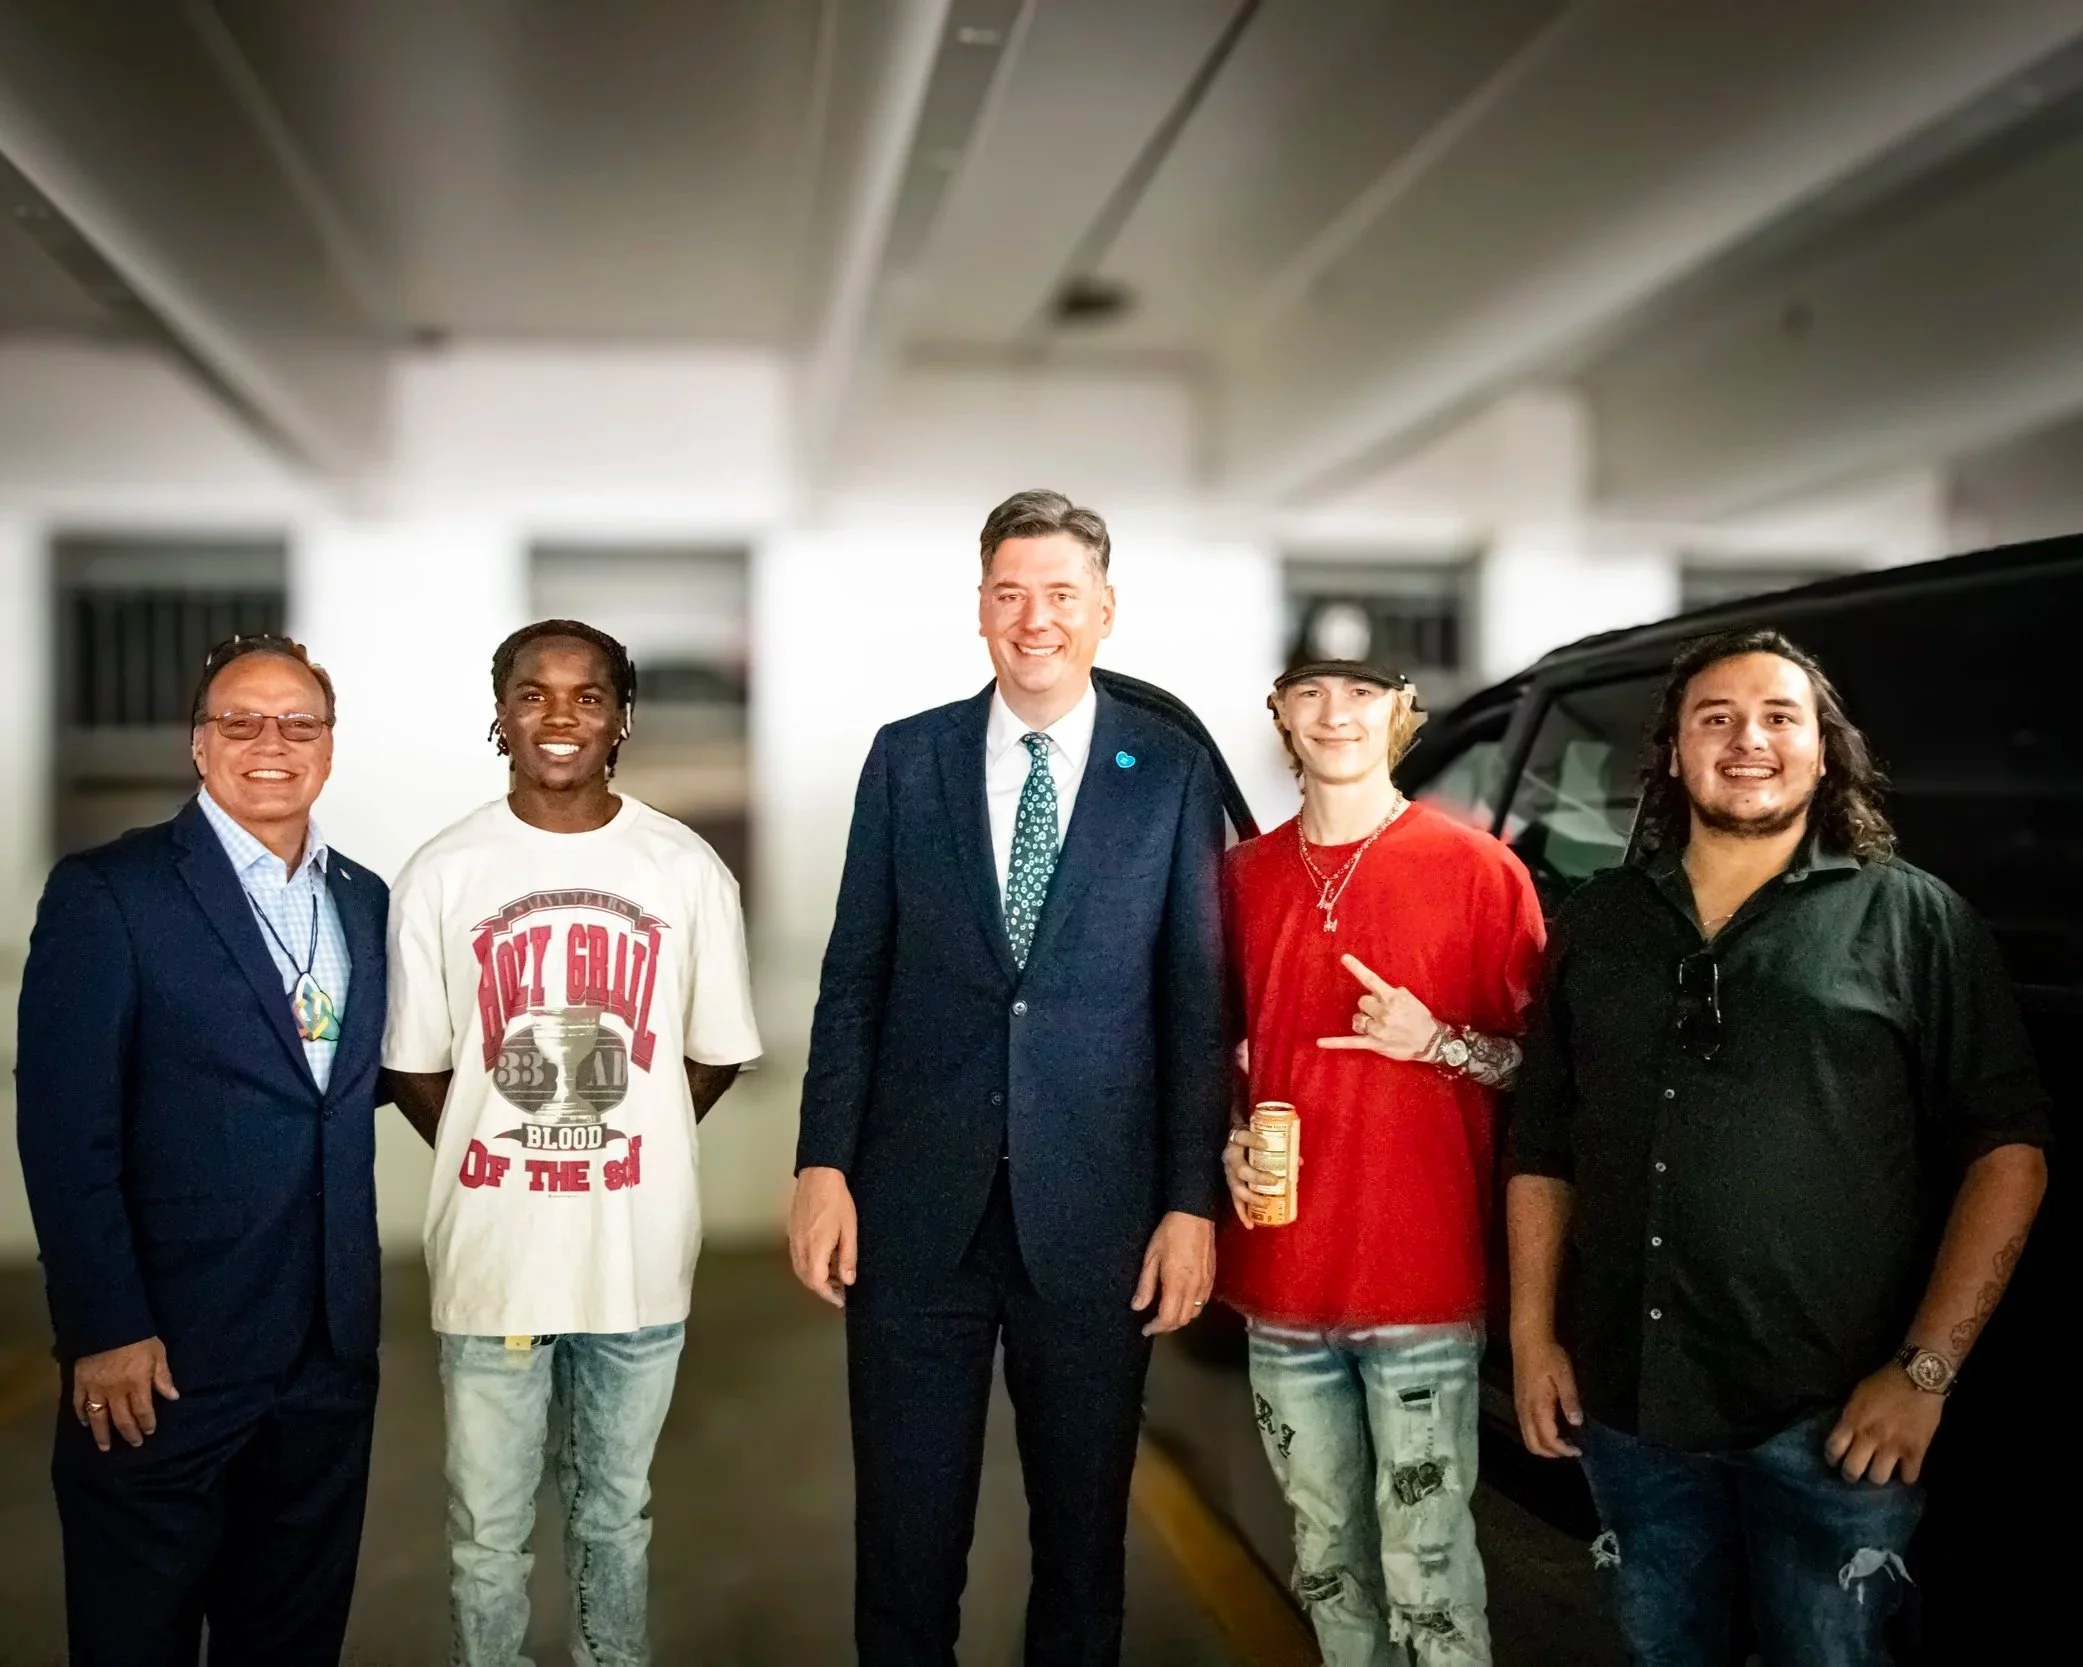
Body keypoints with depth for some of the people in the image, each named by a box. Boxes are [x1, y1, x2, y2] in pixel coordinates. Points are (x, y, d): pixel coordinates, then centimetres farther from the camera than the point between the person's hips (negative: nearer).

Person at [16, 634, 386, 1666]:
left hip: (330, 1354, 5)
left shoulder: (367, 902, 9)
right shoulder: (107, 892, -8)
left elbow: (363, 1083, 11)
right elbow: (64, 1128, -11)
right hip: (161, 1357, -4)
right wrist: (104, 1331, -15)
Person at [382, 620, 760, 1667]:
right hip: (491, 1251, -1)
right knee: (487, 1530, 11)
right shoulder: (442, 873, -5)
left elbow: (716, 1055, 6)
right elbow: (413, 1068, 3)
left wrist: (622, 1147, 6)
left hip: (639, 1252, 1)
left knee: (615, 1511, 19)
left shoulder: (688, 871, -4)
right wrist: (505, 1157, 4)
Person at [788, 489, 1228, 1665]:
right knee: (906, 1526, 11)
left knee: (1084, 1524, 14)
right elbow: (854, 976, 4)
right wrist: (825, 1165, -1)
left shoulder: (1172, 772, 0)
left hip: (1095, 1212, 0)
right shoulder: (907, 759, 4)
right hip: (918, 1205, 1)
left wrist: (1193, 1203, -4)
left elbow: (1197, 1000, 0)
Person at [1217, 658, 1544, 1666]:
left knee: (1426, 1573, 0)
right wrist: (1231, 1146, 0)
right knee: (1327, 1558, 16)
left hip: (1423, 1286, -4)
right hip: (1281, 1283, 4)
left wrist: (1437, 1042, -17)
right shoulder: (1244, 876, 7)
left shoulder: (1477, 869, -5)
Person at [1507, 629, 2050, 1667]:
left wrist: (1926, 1369, -11)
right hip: (1627, 1403, 4)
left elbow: (2007, 1149, -5)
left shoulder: (1915, 918, -2)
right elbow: (1542, 1149, 11)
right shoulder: (1596, 923, 9)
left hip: (1833, 1419, -3)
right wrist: (1531, 1334, 5)